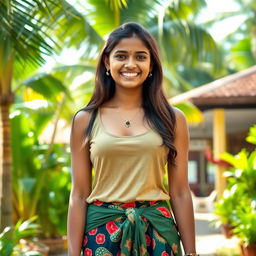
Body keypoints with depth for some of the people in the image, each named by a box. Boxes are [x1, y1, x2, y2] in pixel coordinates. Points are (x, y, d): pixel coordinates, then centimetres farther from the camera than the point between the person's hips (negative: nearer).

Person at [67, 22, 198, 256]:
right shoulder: (86, 120, 1)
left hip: (157, 231, 1)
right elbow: (79, 195, 0)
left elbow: (180, 192, 2)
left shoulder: (172, 119, 2)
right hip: (102, 231, 0)